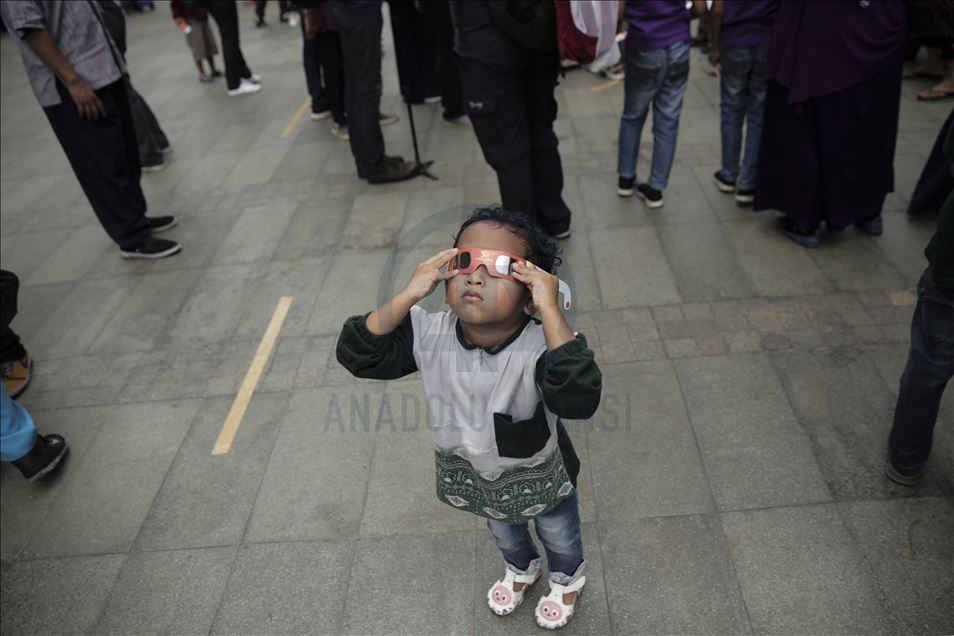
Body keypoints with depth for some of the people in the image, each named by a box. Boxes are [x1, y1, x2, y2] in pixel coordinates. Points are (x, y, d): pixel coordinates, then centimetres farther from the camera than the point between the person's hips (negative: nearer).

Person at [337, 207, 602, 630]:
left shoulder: (541, 346, -40)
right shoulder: (429, 335, -27)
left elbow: (579, 399, -55)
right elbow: (357, 355, -27)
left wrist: (550, 310, -56)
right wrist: (407, 297, -38)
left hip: (541, 479, -3)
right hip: (475, 477, 4)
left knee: (560, 537, 31)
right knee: (503, 534, 37)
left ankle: (567, 580, 66)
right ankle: (522, 570, 72)